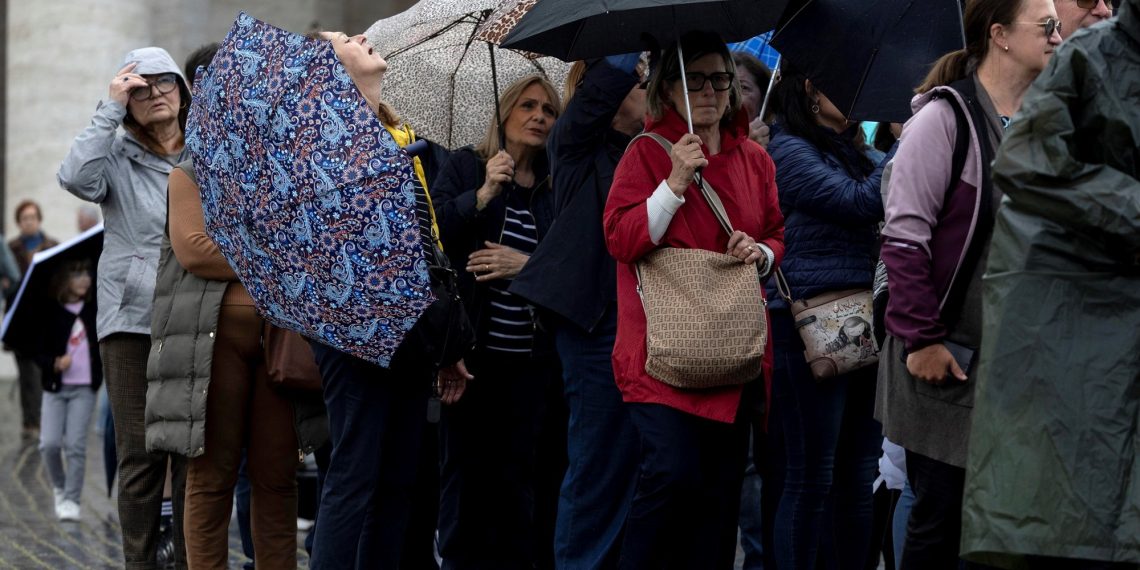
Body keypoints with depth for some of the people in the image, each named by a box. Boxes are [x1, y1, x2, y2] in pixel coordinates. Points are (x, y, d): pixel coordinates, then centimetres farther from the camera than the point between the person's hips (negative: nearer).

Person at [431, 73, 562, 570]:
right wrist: (483, 194, -17)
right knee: (465, 463, 2)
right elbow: (433, 233, -8)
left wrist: (527, 264, -10)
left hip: (531, 355, 2)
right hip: (472, 345, -2)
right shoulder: (465, 167, 5)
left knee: (517, 468, 3)